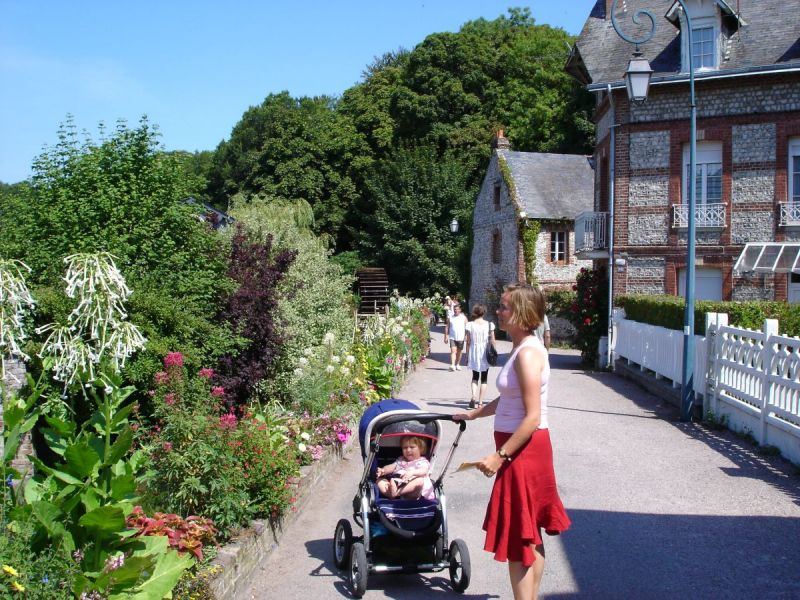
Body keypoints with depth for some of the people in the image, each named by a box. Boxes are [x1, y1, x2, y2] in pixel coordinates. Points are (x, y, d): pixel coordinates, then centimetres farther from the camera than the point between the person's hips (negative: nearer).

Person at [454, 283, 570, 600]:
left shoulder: (528, 353, -21)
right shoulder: (522, 349, 9)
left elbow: (532, 418, -24)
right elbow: (508, 400, 21)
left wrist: (500, 455, -21)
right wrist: (472, 414, 31)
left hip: (523, 448, -10)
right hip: (523, 448, 10)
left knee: (517, 537, -1)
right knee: (530, 535, 18)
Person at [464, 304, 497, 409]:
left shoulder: (470, 325, -5)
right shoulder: (489, 324, -5)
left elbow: (468, 342, -3)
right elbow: (492, 341, -4)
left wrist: (467, 356, 5)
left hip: (474, 353, 0)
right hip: (485, 353, 0)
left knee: (475, 376, 16)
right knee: (484, 378, 10)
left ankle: (473, 396, -6)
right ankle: (480, 402, 7)